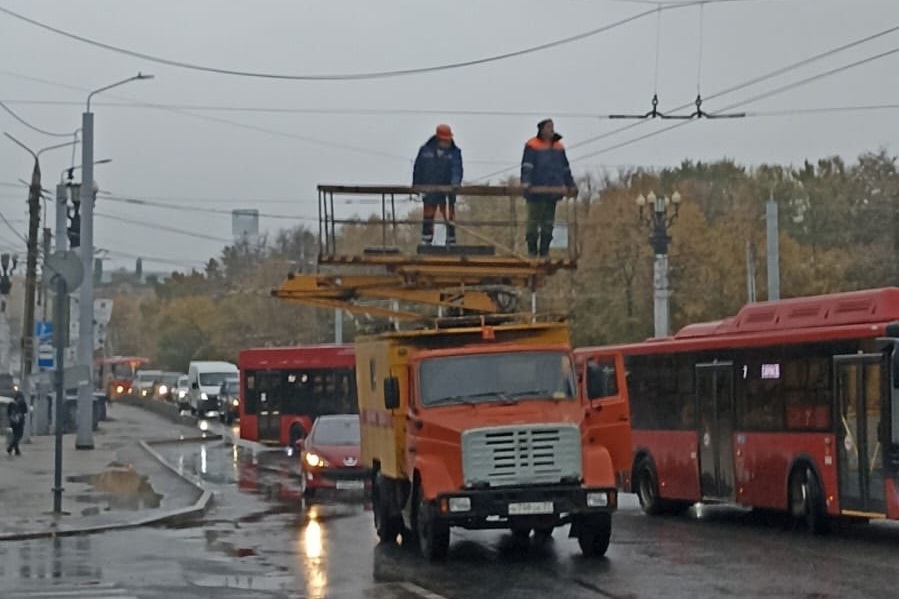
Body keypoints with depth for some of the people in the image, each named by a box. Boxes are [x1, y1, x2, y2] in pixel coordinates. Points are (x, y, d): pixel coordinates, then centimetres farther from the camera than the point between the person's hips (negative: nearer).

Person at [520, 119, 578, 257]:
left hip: (552, 192, 6)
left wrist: (571, 185, 20)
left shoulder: (558, 147, 16)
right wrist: (525, 183, -23)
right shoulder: (532, 146, -2)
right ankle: (532, 250, 2)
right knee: (534, 221, -2)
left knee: (548, 223, 7)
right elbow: (526, 166, -11)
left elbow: (566, 168, 23)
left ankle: (544, 251, 13)